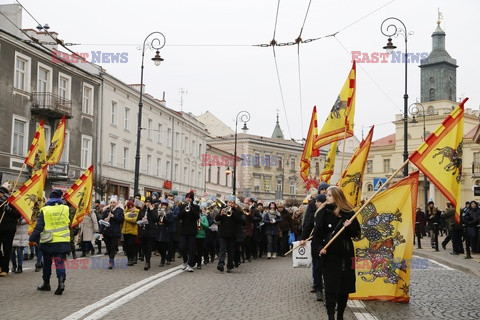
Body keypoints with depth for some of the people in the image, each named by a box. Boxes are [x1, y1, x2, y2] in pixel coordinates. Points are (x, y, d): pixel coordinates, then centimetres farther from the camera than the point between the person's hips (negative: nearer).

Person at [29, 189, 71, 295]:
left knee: (47, 263, 14)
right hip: (63, 241, 1)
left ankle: (46, 284, 24)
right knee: (60, 262, 0)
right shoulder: (66, 209, -1)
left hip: (48, 242, -1)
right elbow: (69, 224, 11)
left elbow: (39, 227, -8)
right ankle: (61, 281, -21)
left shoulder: (45, 211, -7)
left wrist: (32, 239, -2)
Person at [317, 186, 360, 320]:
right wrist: (321, 246, -14)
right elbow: (317, 234, 1)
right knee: (330, 287, -3)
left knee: (344, 287, 6)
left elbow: (356, 234, 2)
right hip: (329, 255, -1)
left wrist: (350, 226, -17)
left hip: (345, 255, 1)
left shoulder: (348, 213, 0)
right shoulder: (324, 213, 1)